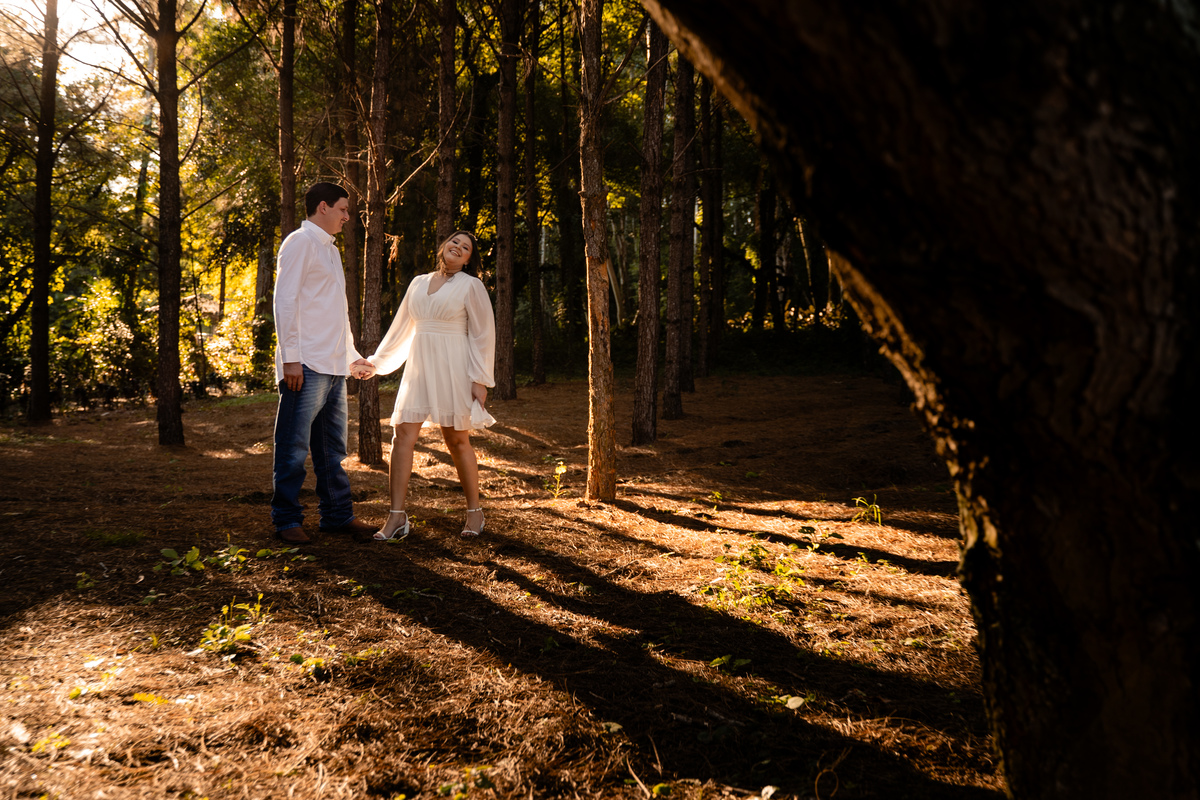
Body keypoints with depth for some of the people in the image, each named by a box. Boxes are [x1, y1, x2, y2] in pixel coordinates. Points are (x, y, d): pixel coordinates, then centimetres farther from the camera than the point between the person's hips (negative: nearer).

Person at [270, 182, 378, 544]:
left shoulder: (330, 249, 23)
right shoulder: (300, 242, -5)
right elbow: (285, 301, -12)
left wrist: (352, 354, 26)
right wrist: (290, 357, -18)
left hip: (334, 367, 9)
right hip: (307, 365, -9)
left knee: (333, 449, 13)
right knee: (294, 449, -3)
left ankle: (337, 514, 20)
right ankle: (287, 520, 3)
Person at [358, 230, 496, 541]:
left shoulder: (471, 285, 1)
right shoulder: (419, 283, 15)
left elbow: (483, 334, -2)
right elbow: (402, 326, 22)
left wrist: (481, 380, -8)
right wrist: (376, 361, 23)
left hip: (453, 368, -4)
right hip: (418, 367, 4)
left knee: (457, 441, 0)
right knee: (402, 435, -7)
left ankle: (474, 512, 15)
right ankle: (397, 517, -6)